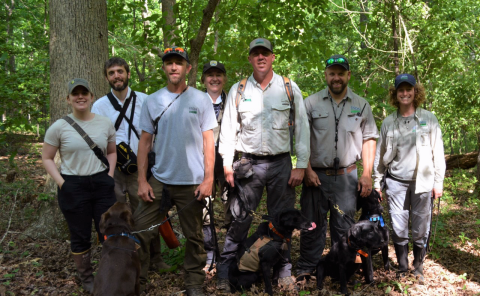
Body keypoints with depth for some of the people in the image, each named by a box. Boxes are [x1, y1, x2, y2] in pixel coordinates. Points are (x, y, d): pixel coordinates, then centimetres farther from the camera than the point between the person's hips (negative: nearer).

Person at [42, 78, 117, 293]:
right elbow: (47, 158, -1)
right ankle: (86, 278, 29)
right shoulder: (59, 127, -7)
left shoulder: (105, 123, 2)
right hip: (73, 186, -2)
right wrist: (61, 183, -11)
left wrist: (110, 176, 1)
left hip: (102, 184, 3)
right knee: (80, 236, 9)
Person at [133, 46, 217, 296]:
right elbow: (145, 141, 7)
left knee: (194, 236, 9)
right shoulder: (152, 101, 5)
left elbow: (208, 141, 1)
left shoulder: (201, 100, 1)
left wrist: (208, 179, -7)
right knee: (139, 230, 0)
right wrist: (142, 180, 0)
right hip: (159, 180, 2)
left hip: (192, 182, -1)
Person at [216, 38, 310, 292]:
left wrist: (301, 165, -3)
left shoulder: (289, 88, 3)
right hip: (248, 163, 0)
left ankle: (284, 272, 21)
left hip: (281, 163, 0)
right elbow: (228, 128, 6)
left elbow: (302, 128, 2)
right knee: (239, 219, 0)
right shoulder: (238, 90, 5)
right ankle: (225, 271, 13)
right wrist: (227, 165, 0)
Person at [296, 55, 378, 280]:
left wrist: (367, 174, 1)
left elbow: (369, 140, 8)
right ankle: (305, 270, 15)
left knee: (344, 226, 8)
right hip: (316, 175, -1)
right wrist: (307, 170, -6)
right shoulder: (311, 103, 3)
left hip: (347, 176, 1)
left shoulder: (361, 105, 8)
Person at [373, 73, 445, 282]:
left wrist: (438, 182, 0)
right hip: (396, 182, 1)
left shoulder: (428, 119, 3)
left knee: (421, 230, 3)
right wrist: (377, 183, 8)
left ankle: (418, 268, 21)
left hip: (422, 182, -1)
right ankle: (402, 270, 19)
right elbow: (380, 155, 11)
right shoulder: (388, 122, 7)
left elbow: (438, 152, 3)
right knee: (399, 230, 2)